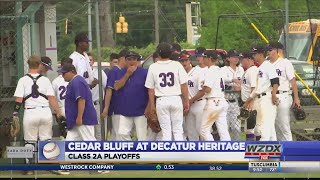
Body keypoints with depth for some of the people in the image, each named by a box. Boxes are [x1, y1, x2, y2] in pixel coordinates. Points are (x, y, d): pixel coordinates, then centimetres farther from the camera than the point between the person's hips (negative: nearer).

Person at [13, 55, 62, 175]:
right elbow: (52, 99, 1)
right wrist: (58, 113, 4)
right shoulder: (45, 80, 5)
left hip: (30, 112, -1)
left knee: (29, 141, 7)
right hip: (46, 112, 1)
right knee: (47, 140, 9)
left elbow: (18, 100, -4)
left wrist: (15, 114, -1)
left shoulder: (23, 80, 2)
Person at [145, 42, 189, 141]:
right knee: (178, 130, 6)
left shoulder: (153, 67, 0)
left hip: (161, 101, 0)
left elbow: (151, 89, 2)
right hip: (176, 99, 0)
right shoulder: (177, 65, -2)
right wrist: (186, 101, 6)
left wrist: (152, 106, 8)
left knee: (166, 131, 5)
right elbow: (183, 85, -2)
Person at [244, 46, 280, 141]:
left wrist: (273, 95, -28)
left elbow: (275, 81, -18)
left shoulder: (267, 65, -7)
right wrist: (247, 101, 28)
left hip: (268, 99, -11)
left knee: (266, 125, -15)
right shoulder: (260, 68, 22)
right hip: (260, 100, 11)